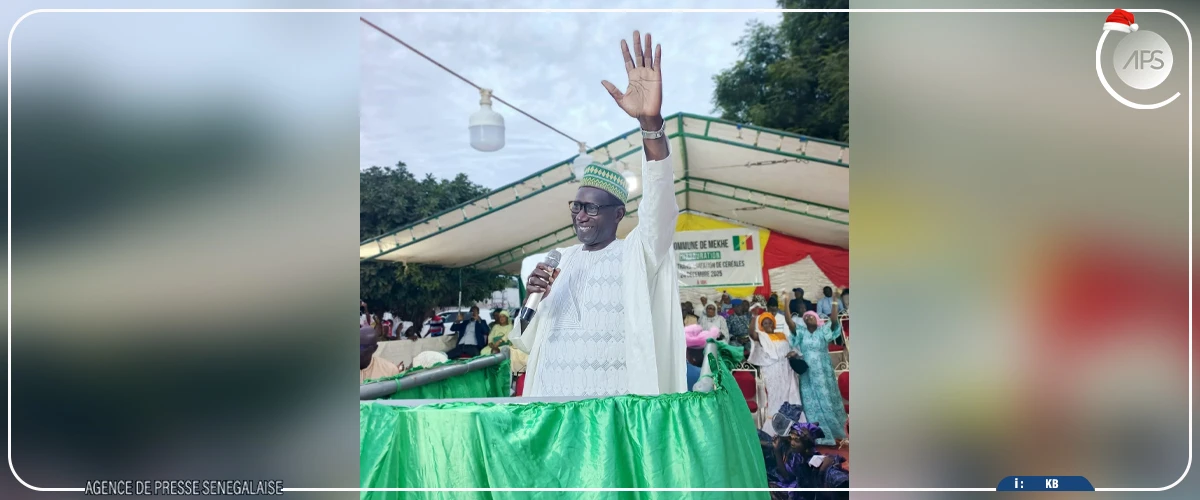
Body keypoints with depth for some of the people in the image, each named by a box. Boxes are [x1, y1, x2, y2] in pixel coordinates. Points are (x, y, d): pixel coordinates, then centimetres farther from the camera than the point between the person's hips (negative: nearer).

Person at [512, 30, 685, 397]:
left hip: (615, 407, -4)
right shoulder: (560, 261, 14)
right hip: (551, 403, 5)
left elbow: (659, 201, -20)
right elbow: (529, 342, 16)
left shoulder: (638, 253, 0)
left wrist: (651, 122, -36)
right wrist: (532, 299, -7)